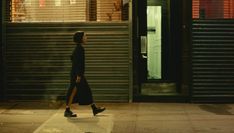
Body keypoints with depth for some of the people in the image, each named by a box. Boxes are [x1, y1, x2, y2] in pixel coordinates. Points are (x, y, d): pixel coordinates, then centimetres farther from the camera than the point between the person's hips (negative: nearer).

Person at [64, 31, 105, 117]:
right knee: (73, 91, -4)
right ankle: (67, 111, 3)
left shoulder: (78, 48, 14)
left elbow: (72, 58, 22)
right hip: (77, 74, -10)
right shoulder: (80, 48, -16)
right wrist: (78, 75, -23)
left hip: (76, 73, 10)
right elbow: (78, 62, -22)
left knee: (87, 91, 12)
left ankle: (94, 109, 17)